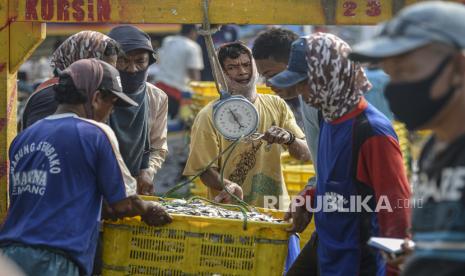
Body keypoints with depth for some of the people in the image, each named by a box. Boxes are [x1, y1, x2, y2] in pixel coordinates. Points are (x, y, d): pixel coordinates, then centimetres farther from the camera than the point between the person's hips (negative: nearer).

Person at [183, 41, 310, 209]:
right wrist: (228, 186, -23)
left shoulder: (276, 106, 9)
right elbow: (205, 170, -3)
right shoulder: (210, 116, -1)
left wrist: (289, 139, -14)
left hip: (275, 209, 3)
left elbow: (305, 155, 6)